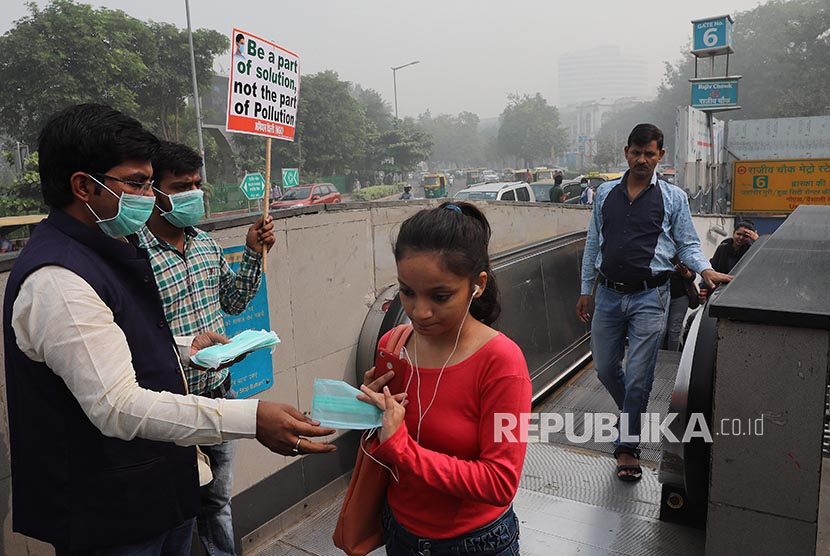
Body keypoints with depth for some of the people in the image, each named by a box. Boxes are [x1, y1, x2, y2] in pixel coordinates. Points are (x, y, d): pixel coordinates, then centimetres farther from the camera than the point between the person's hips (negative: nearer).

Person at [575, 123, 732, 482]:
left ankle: (627, 445, 15)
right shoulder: (606, 193, 9)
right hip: (608, 294, 3)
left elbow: (688, 244, 4)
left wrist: (706, 270, -17)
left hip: (649, 297, -3)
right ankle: (634, 415, 41)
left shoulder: (673, 197, 2)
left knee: (638, 376, -1)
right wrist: (586, 290, 11)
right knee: (605, 368, 13)